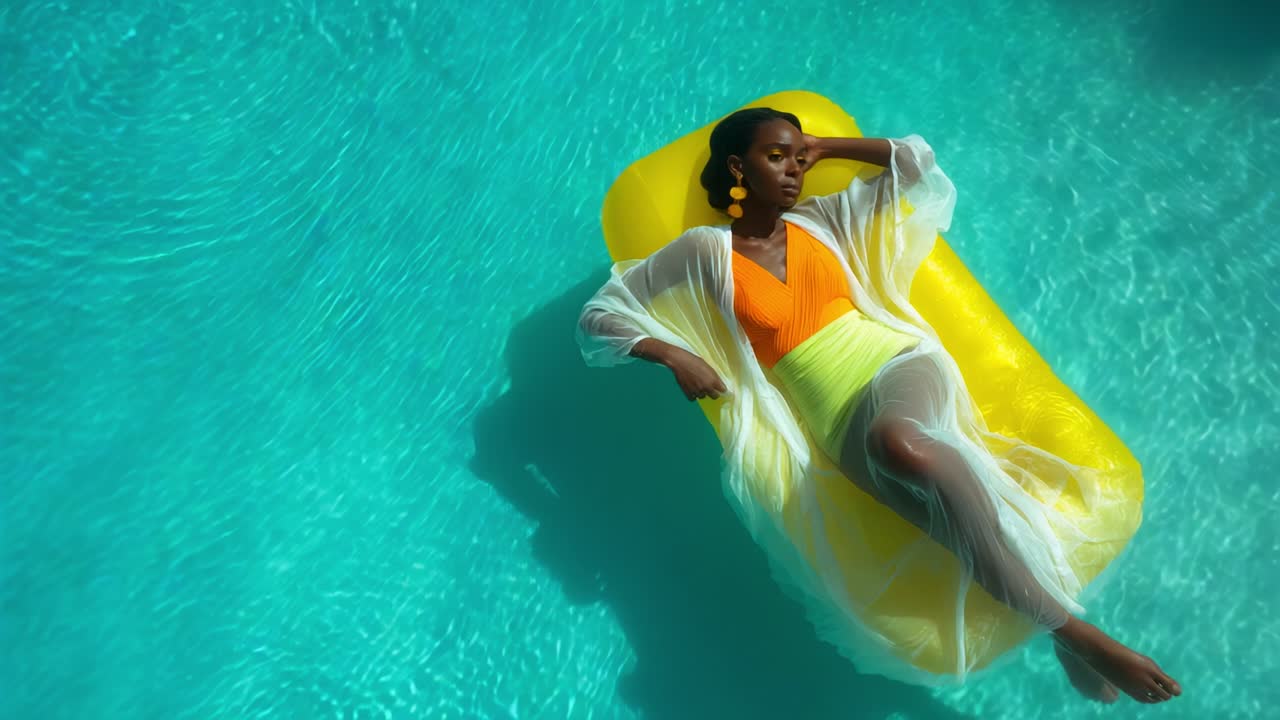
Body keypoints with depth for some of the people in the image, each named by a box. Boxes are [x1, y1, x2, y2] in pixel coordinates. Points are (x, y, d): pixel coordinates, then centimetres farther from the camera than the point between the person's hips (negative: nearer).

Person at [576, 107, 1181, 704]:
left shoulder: (821, 217, 17)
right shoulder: (705, 251, 8)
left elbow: (919, 160, 20)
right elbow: (596, 318, 8)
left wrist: (824, 147, 20)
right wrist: (672, 354, -8)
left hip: (900, 364, 1)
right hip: (840, 425, -1)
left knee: (899, 443, -37)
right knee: (942, 490, -35)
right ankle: (1070, 629, -24)